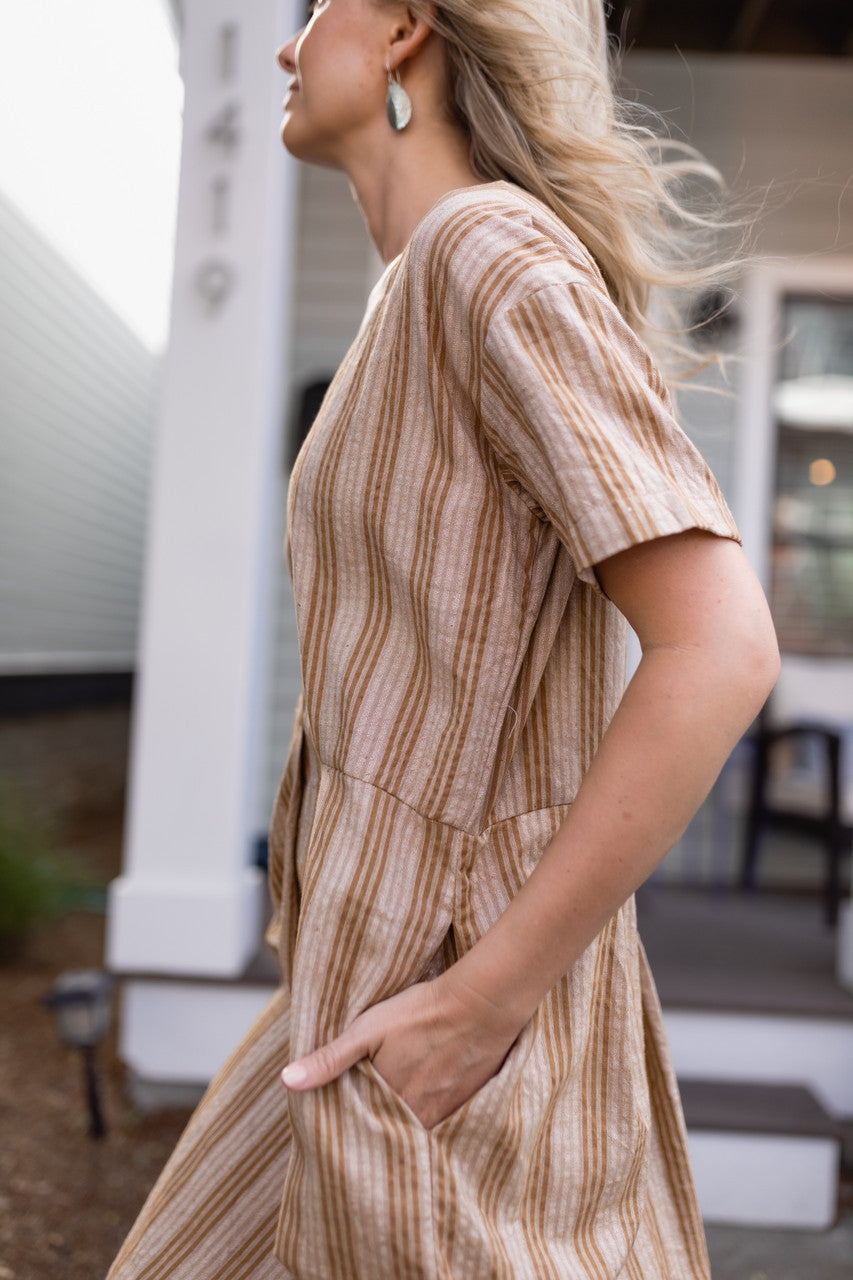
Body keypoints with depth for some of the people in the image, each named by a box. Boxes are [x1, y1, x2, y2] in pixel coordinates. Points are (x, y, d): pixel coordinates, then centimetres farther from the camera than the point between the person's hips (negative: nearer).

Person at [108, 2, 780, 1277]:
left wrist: (484, 999, -22)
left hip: (452, 993, -10)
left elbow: (724, 648, -27)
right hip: (427, 944, 10)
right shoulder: (435, 306, 12)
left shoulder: (503, 252, -18)